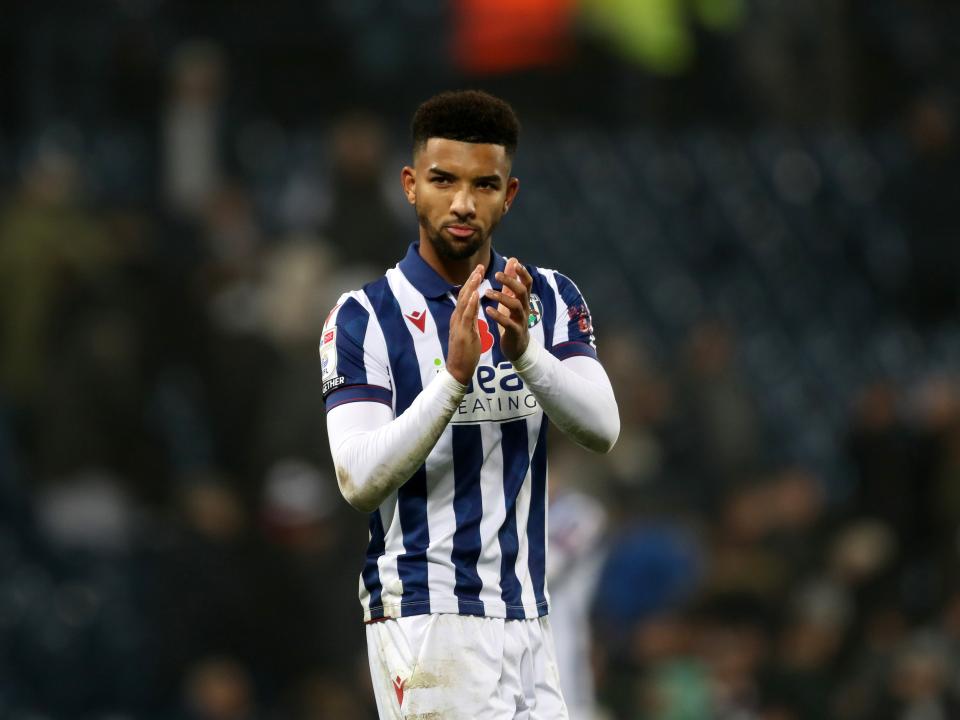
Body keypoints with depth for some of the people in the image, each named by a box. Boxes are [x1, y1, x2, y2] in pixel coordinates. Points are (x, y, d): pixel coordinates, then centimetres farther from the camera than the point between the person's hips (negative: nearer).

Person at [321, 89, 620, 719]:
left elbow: (602, 430, -7)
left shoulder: (550, 299, 9)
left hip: (529, 620, 5)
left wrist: (525, 351, -24)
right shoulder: (363, 318, -4)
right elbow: (360, 482, -15)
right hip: (427, 616, -5)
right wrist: (454, 377, -26)